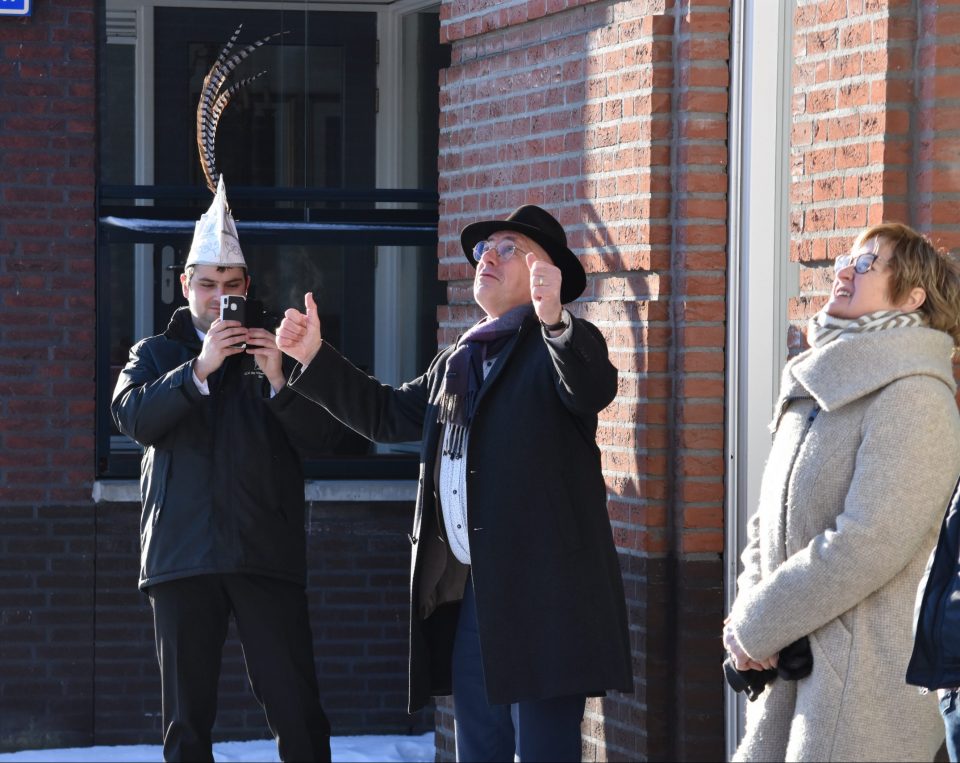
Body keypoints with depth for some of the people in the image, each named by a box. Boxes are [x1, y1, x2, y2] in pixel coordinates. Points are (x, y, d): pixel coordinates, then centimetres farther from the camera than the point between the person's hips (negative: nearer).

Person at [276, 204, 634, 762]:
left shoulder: (564, 344, -3)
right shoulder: (458, 361, 23)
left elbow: (595, 391, -24)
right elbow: (388, 414, 31)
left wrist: (553, 320, -41)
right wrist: (315, 359, 25)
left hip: (542, 591, -8)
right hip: (468, 595, 8)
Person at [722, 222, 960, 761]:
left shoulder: (914, 398, -12)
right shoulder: (815, 393, 17)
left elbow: (867, 545, -20)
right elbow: (770, 522, 19)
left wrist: (757, 625, -13)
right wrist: (748, 610, -1)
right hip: (789, 675, 8)